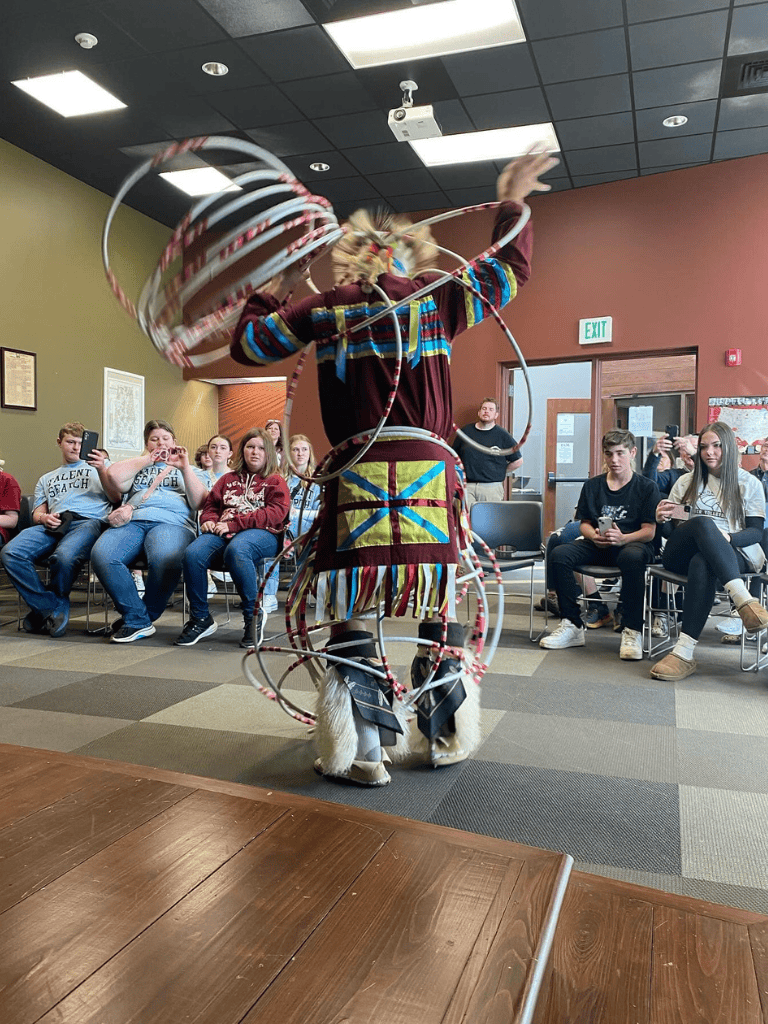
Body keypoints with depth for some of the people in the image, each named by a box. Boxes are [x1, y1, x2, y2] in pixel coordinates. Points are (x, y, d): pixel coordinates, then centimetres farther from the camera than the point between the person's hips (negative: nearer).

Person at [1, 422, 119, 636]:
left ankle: (51, 607, -10)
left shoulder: (100, 465, 26)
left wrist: (102, 470, -4)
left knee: (64, 556, -39)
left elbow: (116, 497, 11)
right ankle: (51, 608, -16)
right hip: (54, 524, 4)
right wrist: (44, 518, 0)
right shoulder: (46, 479, 35)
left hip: (88, 521, -4)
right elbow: (37, 513, 25)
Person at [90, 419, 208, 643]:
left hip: (172, 522, -2)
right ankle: (139, 620, -22)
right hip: (133, 521, 3)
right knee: (101, 555, -31)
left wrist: (185, 467, 3)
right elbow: (114, 476, 10)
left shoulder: (187, 470, 29)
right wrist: (147, 459, 15)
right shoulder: (138, 466, 34)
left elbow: (199, 502, 9)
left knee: (164, 559, -39)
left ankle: (135, 619, -15)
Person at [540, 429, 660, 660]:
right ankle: (572, 626, -17)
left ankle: (632, 631, -29)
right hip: (597, 545, 4)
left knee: (632, 557, -41)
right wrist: (594, 536, -11)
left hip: (633, 543, -3)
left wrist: (623, 538, -24)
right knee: (559, 555, -24)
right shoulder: (592, 486, 13)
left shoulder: (646, 487, 3)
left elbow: (649, 531, -4)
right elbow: (584, 523, 12)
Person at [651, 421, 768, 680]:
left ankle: (685, 652, -48)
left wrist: (728, 537, -19)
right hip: (682, 555, 1)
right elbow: (671, 531, 15)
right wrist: (662, 519, -10)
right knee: (703, 524, -34)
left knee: (702, 564, -39)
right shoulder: (687, 482, 19)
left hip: (734, 555, -1)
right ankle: (744, 600, -49)